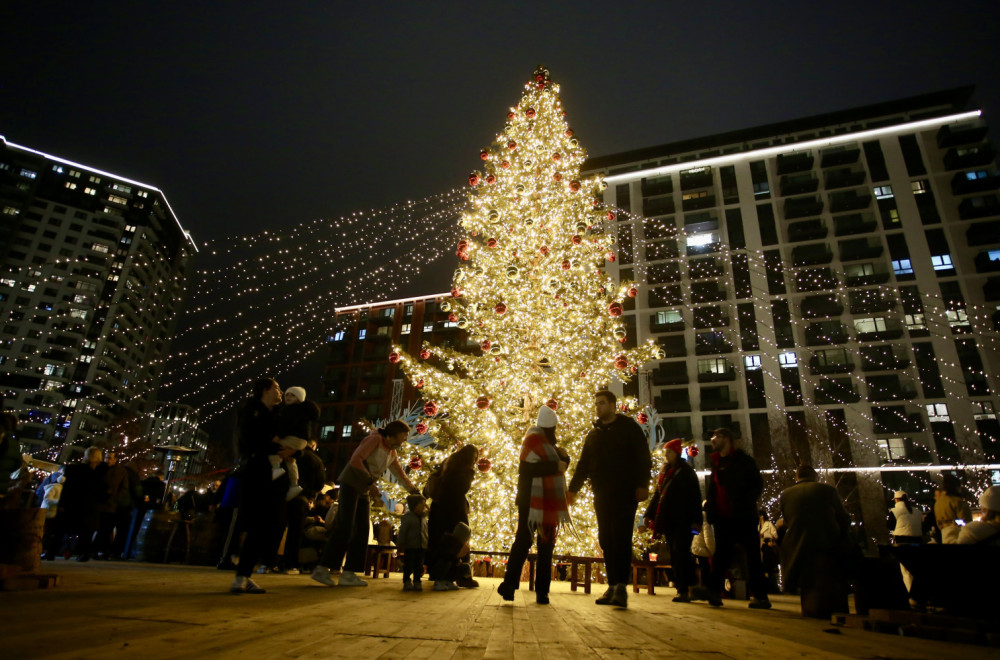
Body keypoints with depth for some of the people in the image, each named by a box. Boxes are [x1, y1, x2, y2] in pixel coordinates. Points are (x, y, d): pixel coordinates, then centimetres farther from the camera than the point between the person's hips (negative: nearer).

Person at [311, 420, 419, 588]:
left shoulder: (392, 453, 13)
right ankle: (322, 569, -9)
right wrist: (370, 482, -22)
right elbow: (356, 460, -21)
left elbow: (401, 475, 21)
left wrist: (415, 493, 19)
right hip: (351, 484, -8)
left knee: (362, 530, 2)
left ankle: (348, 574, 5)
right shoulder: (375, 439, -11)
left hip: (364, 490, 9)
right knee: (345, 526, -15)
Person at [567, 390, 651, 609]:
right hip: (602, 494, 6)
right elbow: (584, 464, 18)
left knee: (620, 539, -11)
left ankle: (622, 586, -11)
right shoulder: (593, 434, 19)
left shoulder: (629, 427, 4)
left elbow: (643, 457, -2)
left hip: (625, 493, -5)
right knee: (606, 540, 4)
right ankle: (613, 586, 9)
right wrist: (573, 489, 7)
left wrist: (642, 484, -15)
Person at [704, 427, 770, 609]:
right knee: (721, 554, 2)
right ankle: (714, 592, 1)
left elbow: (758, 484, -4)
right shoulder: (715, 462, 15)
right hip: (723, 517, 4)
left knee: (752, 554, 2)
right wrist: (710, 509, 8)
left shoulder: (743, 459, 0)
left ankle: (760, 595, 8)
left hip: (743, 516, -4)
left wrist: (746, 503, -18)